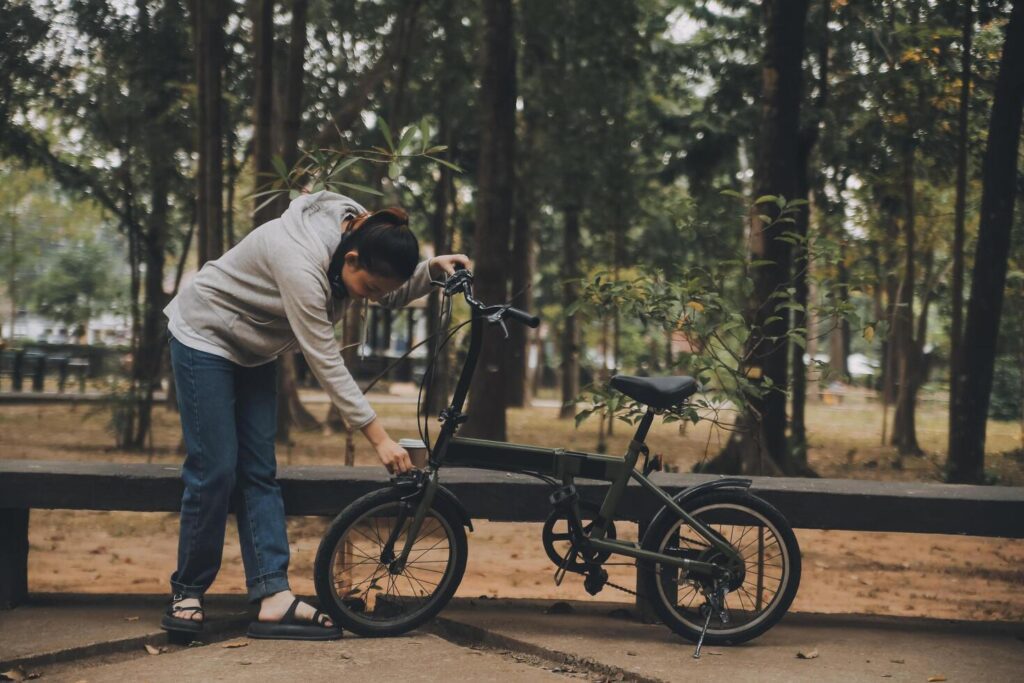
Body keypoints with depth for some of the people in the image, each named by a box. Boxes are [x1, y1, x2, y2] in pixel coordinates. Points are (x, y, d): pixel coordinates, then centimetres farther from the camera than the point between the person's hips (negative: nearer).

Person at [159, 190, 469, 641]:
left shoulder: (359, 233, -14)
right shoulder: (301, 262, -37)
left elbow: (393, 297, 4)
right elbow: (326, 362, -33)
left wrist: (432, 269, -17)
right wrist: (378, 436, -30)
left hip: (252, 351, 8)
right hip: (204, 338, -8)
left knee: (259, 472, 0)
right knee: (215, 472, -9)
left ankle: (274, 599, -4)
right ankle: (187, 593, 8)